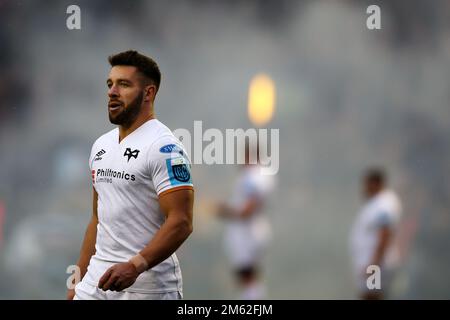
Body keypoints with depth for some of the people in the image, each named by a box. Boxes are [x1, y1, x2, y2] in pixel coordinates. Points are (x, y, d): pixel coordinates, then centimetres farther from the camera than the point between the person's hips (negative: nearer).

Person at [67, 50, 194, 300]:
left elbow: (180, 223, -19)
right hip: (97, 280, 7)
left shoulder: (163, 147, -12)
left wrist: (136, 266, -30)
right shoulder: (101, 146, 15)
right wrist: (79, 281, 16)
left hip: (146, 286, -7)